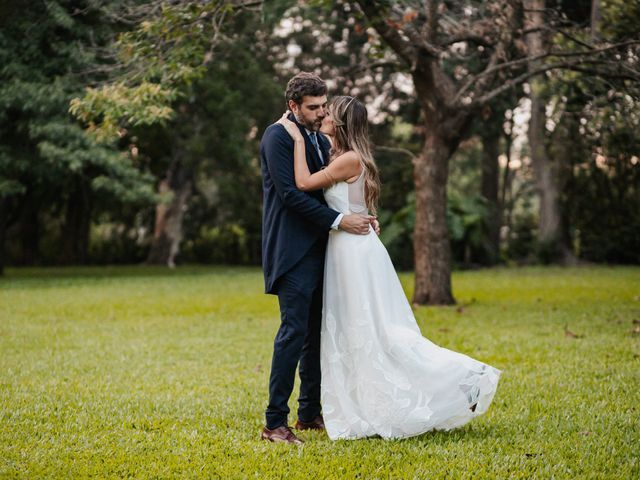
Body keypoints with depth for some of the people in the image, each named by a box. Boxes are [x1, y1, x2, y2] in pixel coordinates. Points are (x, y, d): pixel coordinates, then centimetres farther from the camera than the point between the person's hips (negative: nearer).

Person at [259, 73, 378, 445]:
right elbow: (291, 193, -17)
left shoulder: (322, 141, 17)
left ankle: (310, 412, 19)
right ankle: (275, 422, -9)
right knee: (294, 331, -12)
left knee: (317, 333, 11)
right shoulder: (278, 136, -9)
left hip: (318, 250, 9)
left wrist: (361, 217, 3)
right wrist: (338, 220, -19)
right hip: (293, 250, -8)